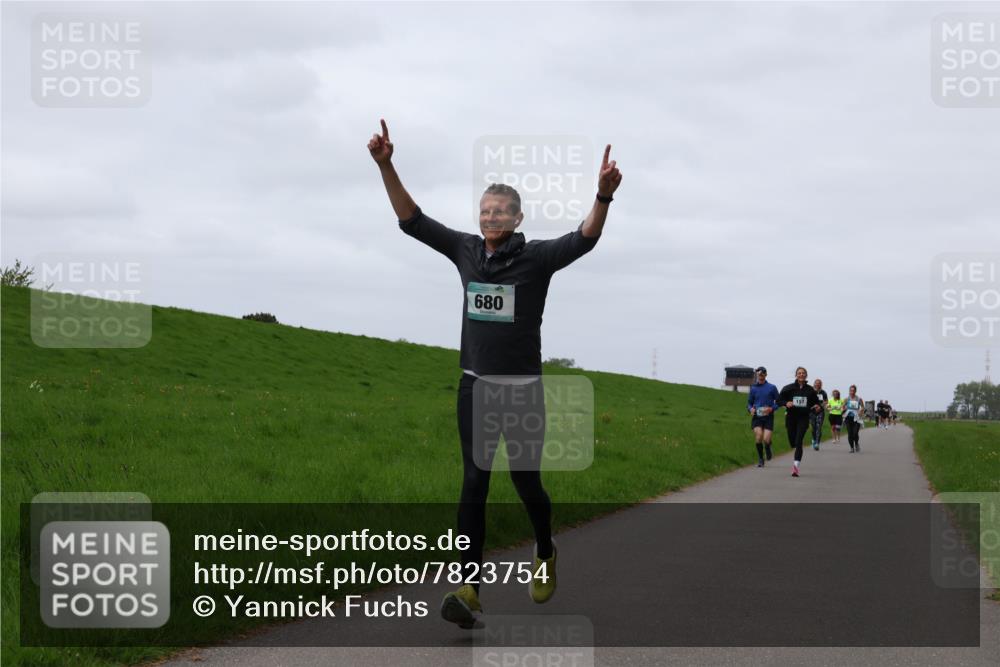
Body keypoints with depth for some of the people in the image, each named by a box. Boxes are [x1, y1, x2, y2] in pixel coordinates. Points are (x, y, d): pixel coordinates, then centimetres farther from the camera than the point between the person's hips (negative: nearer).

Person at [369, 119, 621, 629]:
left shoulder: (536, 257, -8)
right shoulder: (466, 251, 2)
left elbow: (584, 239, -24)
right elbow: (412, 220, 1)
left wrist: (604, 195, -43)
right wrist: (385, 166, -12)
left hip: (522, 387, -3)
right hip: (475, 386, 3)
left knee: (526, 482, 6)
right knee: (474, 483, -5)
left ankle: (545, 554, 37)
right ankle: (469, 590, -11)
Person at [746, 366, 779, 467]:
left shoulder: (772, 388, 2)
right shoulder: (753, 388, 8)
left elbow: (778, 402, 6)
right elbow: (749, 403, 16)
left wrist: (771, 408, -13)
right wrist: (750, 409, -6)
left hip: (768, 417, -1)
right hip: (756, 417, 1)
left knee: (766, 440, -12)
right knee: (758, 436, -18)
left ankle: (768, 449, 27)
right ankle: (760, 459, 1)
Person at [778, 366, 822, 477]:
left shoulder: (810, 390, 3)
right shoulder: (789, 388, 0)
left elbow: (816, 401, 15)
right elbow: (779, 399, 3)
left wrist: (817, 407, -7)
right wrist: (786, 403, -16)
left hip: (803, 418, -1)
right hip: (791, 417, 1)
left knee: (798, 442, -15)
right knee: (792, 443, 9)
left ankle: (796, 466, -20)